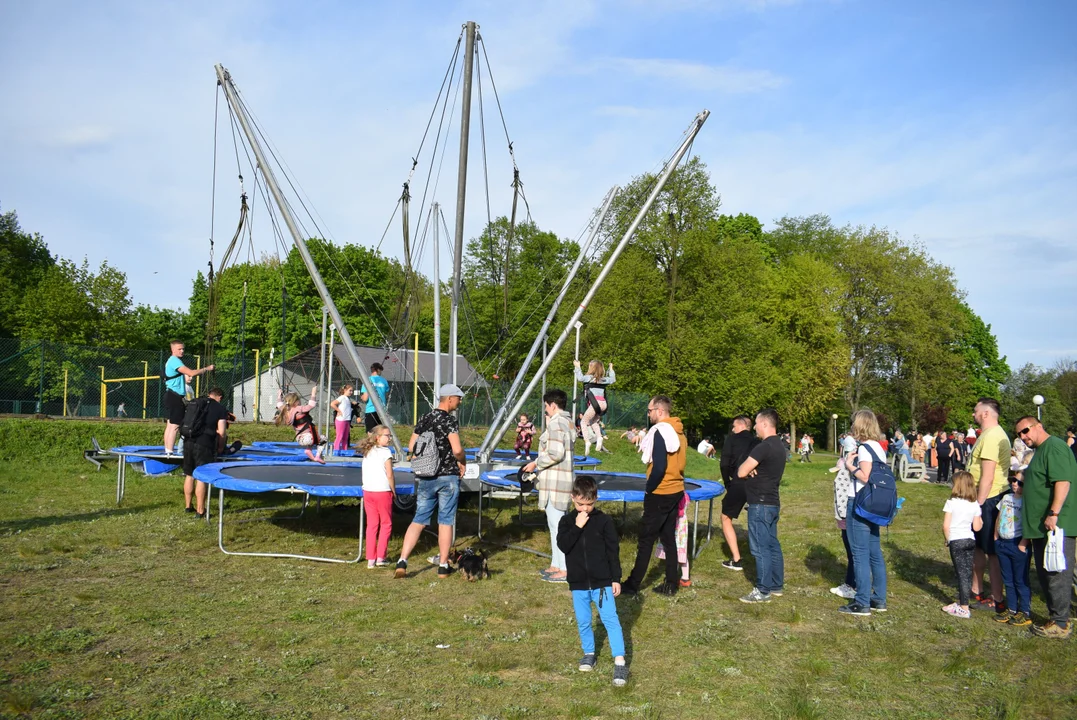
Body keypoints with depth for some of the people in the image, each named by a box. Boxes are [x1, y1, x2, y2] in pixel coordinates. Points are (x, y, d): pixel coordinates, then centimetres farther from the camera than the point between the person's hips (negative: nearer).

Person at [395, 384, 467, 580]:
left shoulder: (424, 419, 8)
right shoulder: (449, 420, -12)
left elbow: (411, 447, 9)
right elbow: (457, 449, -21)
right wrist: (463, 462, -2)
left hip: (425, 478, 5)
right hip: (448, 477, -5)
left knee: (419, 520, 9)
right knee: (445, 521, 5)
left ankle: (402, 562, 0)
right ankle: (443, 566, 11)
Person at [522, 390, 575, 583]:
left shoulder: (556, 423, -15)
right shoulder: (567, 422, 15)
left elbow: (555, 454, -22)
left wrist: (536, 464, -11)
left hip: (555, 482, -10)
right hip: (562, 479, 10)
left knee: (557, 525, -6)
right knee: (556, 524, 16)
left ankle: (564, 570, -2)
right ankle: (556, 564, 24)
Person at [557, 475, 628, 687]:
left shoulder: (604, 520, -5)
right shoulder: (567, 521, -1)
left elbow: (613, 550, -1)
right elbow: (562, 545, -15)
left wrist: (616, 578, -2)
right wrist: (577, 527, -22)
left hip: (602, 581, -2)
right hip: (578, 583, 2)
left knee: (610, 619, -5)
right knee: (583, 621, 12)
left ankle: (619, 662, -3)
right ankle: (588, 653, 32)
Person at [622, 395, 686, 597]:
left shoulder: (660, 431, -16)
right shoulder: (679, 431, 9)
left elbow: (659, 466, -22)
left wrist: (649, 488, -10)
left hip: (660, 494, -8)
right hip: (676, 491, 8)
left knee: (646, 539, 0)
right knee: (669, 538, 14)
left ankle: (632, 584, 7)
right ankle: (671, 584, 19)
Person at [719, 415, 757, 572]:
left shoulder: (732, 439, 3)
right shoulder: (758, 442, 13)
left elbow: (724, 464, -2)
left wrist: (728, 483, 10)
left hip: (738, 485, -4)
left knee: (726, 518, 12)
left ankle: (736, 560, 7)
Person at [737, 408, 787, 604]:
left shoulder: (764, 447, -20)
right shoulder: (779, 446, 12)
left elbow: (741, 472, -19)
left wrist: (746, 469, 3)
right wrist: (751, 469, -4)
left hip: (760, 505, -10)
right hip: (772, 502, 10)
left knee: (760, 548, -4)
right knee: (772, 545, 15)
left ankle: (763, 591, 0)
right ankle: (777, 586, 23)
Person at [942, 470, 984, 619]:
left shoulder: (951, 502, -11)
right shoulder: (975, 504, 3)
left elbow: (945, 525, -14)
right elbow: (976, 527, 3)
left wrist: (948, 539, 2)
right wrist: (981, 520, 22)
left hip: (956, 541, -5)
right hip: (970, 540, 5)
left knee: (962, 573, -2)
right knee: (967, 573, 12)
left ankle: (964, 609, 0)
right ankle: (961, 602, 24)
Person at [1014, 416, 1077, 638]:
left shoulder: (1054, 447, -13)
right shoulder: (1040, 451, 20)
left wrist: (1054, 513, -27)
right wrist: (1028, 531, 26)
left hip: (1056, 527, -11)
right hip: (1041, 528, 11)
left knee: (1056, 575, -3)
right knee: (1045, 575, 15)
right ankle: (1055, 617, 25)